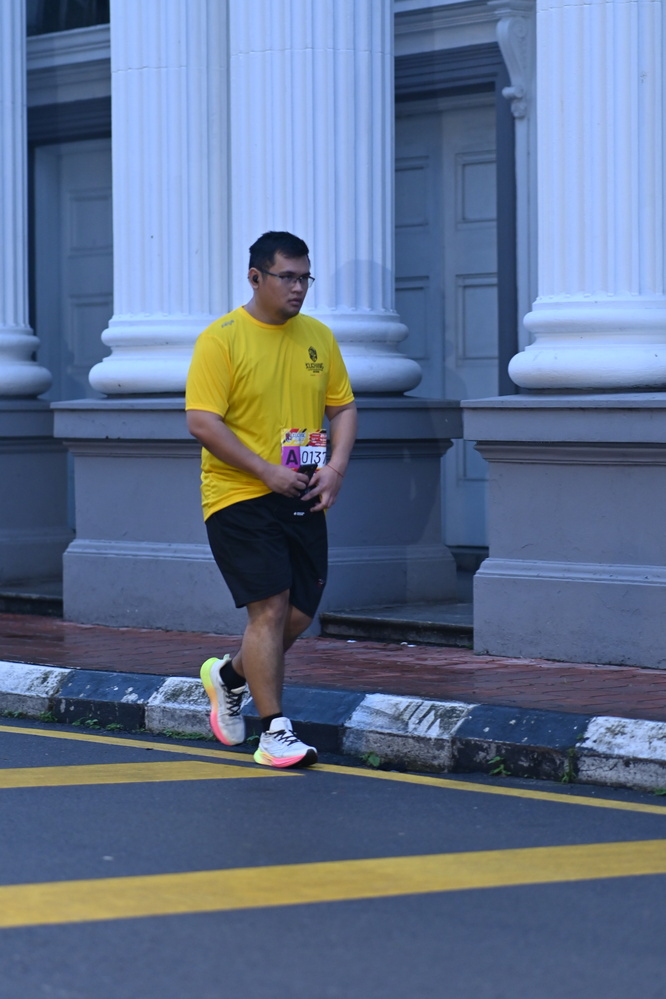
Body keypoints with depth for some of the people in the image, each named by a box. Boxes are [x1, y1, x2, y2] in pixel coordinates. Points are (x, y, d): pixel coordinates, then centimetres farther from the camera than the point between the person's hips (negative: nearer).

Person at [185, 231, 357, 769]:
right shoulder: (220, 339, -9)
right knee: (270, 607, -12)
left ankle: (229, 674, 35)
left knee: (301, 613, 7)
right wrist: (267, 472, -18)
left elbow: (343, 407, 15)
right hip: (240, 497, -6)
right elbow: (202, 422, -14)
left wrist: (335, 468, -4)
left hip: (303, 500, 6)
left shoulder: (318, 336, 10)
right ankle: (275, 733, -6)